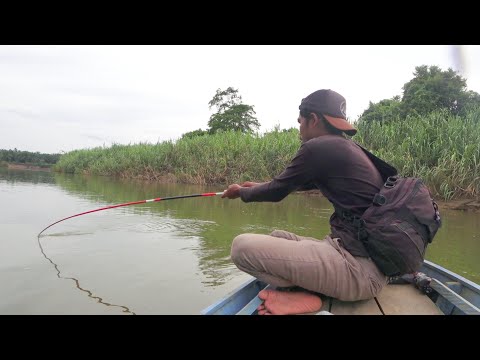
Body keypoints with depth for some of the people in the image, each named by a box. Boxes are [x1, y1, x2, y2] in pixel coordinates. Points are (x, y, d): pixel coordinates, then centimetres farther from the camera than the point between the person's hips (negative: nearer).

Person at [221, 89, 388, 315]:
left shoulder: (318, 147, -13)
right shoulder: (348, 147, 15)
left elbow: (277, 192, 0)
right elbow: (305, 183, 30)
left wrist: (242, 192, 20)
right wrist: (259, 186, 38)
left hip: (360, 269, -10)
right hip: (370, 257, 10)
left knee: (242, 246, -15)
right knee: (277, 237, 23)